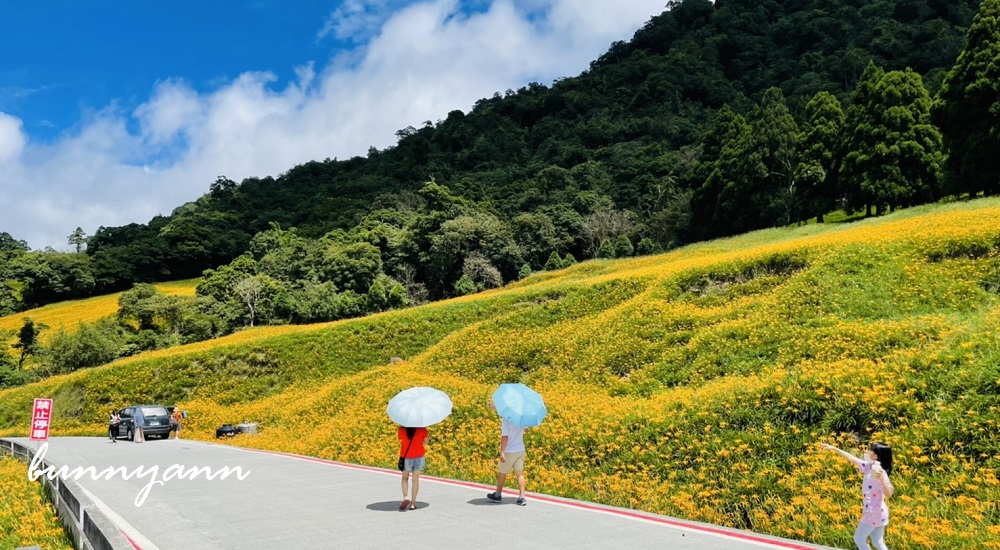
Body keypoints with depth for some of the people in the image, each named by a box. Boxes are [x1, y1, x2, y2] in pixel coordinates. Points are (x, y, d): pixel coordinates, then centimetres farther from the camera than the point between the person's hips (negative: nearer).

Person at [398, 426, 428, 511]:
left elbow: (400, 440, 1)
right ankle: (413, 504, 11)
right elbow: (425, 440, 1)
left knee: (405, 479, 20)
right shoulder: (421, 429, -11)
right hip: (418, 456, 0)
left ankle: (405, 497, -1)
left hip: (406, 457, 0)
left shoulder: (401, 429, -12)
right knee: (415, 480, 10)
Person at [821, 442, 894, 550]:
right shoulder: (869, 467, 2)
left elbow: (888, 494, -33)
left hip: (874, 513, -8)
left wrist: (881, 479, -51)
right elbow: (853, 459, 14)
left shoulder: (880, 472, -22)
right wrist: (834, 448, 15)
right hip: (878, 513, 8)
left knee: (859, 539, 6)